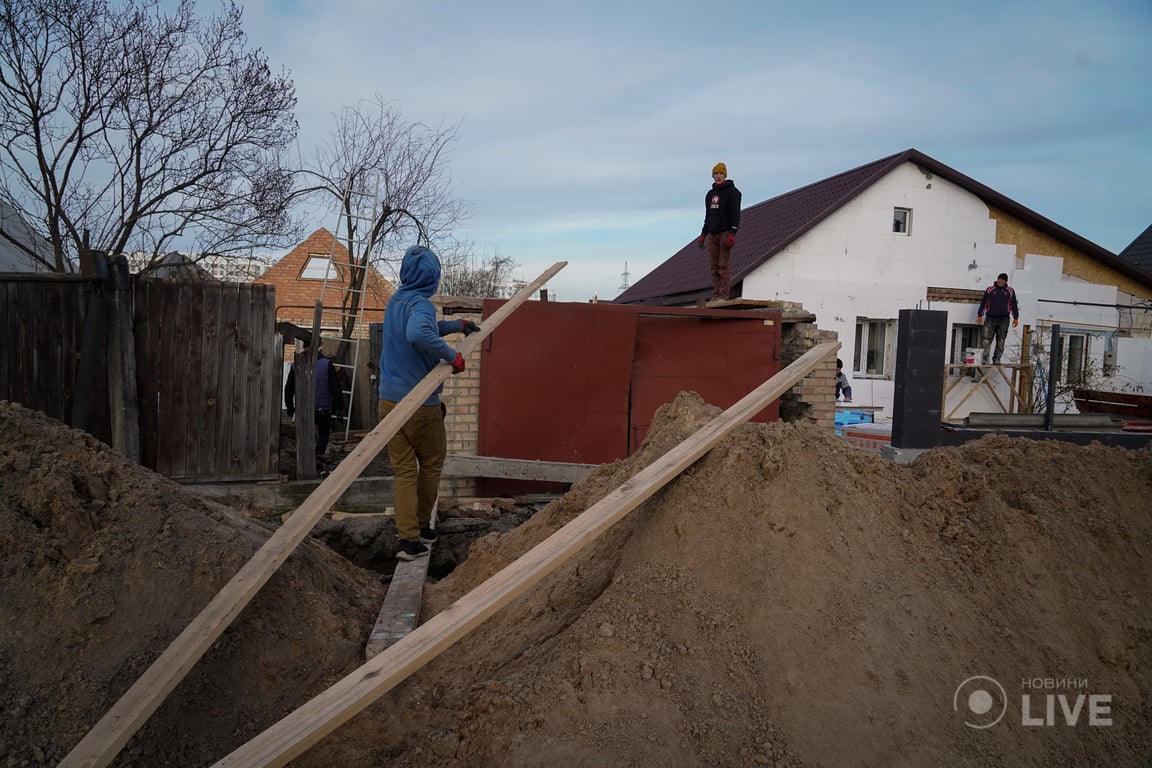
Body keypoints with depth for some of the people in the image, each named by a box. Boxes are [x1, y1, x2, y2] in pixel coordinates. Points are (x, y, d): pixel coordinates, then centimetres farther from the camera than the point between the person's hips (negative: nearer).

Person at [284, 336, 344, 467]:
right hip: (323, 408, -2)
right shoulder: (326, 364, -9)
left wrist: (290, 408, 17)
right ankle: (319, 455, 2)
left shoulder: (296, 365, 0)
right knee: (324, 432, 19)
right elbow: (336, 387, -7)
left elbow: (288, 389, 7)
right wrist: (339, 406, 4)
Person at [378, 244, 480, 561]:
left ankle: (409, 540, 5)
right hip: (420, 404, -7)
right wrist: (451, 355, -28)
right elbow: (419, 335, -39)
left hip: (389, 401, 7)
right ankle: (422, 526, 28)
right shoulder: (421, 304, -16)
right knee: (431, 464, 15)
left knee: (403, 471, 7)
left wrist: (458, 325, 27)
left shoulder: (395, 301, 11)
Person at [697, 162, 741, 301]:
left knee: (724, 265, -11)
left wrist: (732, 233, -18)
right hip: (712, 233, 7)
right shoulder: (710, 194, 21)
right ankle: (716, 295, 2)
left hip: (725, 232, -7)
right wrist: (703, 234, 17)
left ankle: (724, 295, -12)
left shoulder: (732, 191, 0)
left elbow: (735, 213, -8)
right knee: (713, 266, 1)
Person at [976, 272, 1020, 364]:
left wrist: (1016, 318, 10)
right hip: (990, 318, -1)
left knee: (1001, 341, 2)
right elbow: (983, 303, 10)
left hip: (1004, 320, 1)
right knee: (987, 339, -8)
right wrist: (980, 315, 5)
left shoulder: (1010, 291, 9)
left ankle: (997, 359, 7)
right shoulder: (990, 289, 7)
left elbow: (1014, 305, 13)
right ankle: (984, 359, -8)